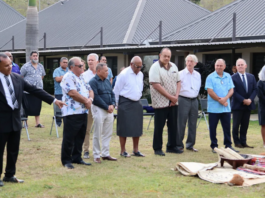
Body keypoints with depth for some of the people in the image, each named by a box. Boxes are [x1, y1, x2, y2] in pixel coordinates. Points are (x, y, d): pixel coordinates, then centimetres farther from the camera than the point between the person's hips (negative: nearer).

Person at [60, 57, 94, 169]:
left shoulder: (81, 78, 18)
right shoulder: (68, 77, -11)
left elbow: (90, 90, 18)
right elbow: (72, 93, -21)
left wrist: (90, 99, -5)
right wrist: (86, 101, -11)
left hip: (83, 112, 9)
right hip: (72, 112, -9)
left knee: (80, 137, 13)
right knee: (69, 138, -1)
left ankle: (77, 158, 22)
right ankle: (66, 160, 8)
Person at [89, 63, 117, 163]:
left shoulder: (107, 81, 14)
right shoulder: (93, 82, -9)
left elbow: (112, 94, 15)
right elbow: (96, 98, -16)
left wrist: (112, 105, -3)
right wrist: (106, 107, -14)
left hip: (109, 110, 7)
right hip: (99, 109, -7)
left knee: (108, 133, 10)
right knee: (97, 134, -1)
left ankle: (105, 154, 19)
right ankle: (96, 155, 7)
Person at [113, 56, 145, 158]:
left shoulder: (140, 74, 8)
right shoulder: (124, 74, -11)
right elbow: (116, 90, -7)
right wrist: (118, 104, -3)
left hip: (136, 103, 6)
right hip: (125, 103, -6)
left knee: (137, 128, 8)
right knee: (124, 128, -1)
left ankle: (136, 150, 17)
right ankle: (123, 151, 8)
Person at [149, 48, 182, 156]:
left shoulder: (173, 67, 11)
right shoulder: (155, 67, -10)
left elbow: (178, 82, 12)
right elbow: (156, 85, -17)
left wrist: (176, 96, -4)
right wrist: (170, 97, -16)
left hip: (173, 102, 6)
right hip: (161, 102, -6)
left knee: (173, 125, 11)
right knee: (159, 126, 0)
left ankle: (172, 146, 22)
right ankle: (157, 148, 9)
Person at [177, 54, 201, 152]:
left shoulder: (198, 75, 10)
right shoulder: (181, 74, -5)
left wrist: (194, 94, 14)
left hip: (194, 100, 5)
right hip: (183, 100, -5)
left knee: (193, 124, 7)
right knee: (181, 123, -5)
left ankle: (190, 144, 16)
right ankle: (179, 145, 3)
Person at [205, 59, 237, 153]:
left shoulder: (228, 76, 9)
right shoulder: (210, 77, -3)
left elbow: (231, 90, 5)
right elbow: (210, 91, -10)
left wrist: (225, 98, -13)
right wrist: (220, 101, -10)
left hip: (226, 107, 3)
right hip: (214, 108, -3)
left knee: (227, 127, 6)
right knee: (213, 127, 2)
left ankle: (228, 145, 15)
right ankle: (214, 146, 12)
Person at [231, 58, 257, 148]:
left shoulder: (251, 77, 9)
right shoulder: (233, 78, -6)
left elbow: (255, 89, 5)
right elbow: (234, 92, -10)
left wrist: (250, 99, -10)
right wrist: (243, 100, -16)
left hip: (248, 104, 4)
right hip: (238, 105, -4)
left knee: (245, 125, 7)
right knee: (236, 125, 2)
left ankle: (243, 142, 14)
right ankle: (237, 142, 11)